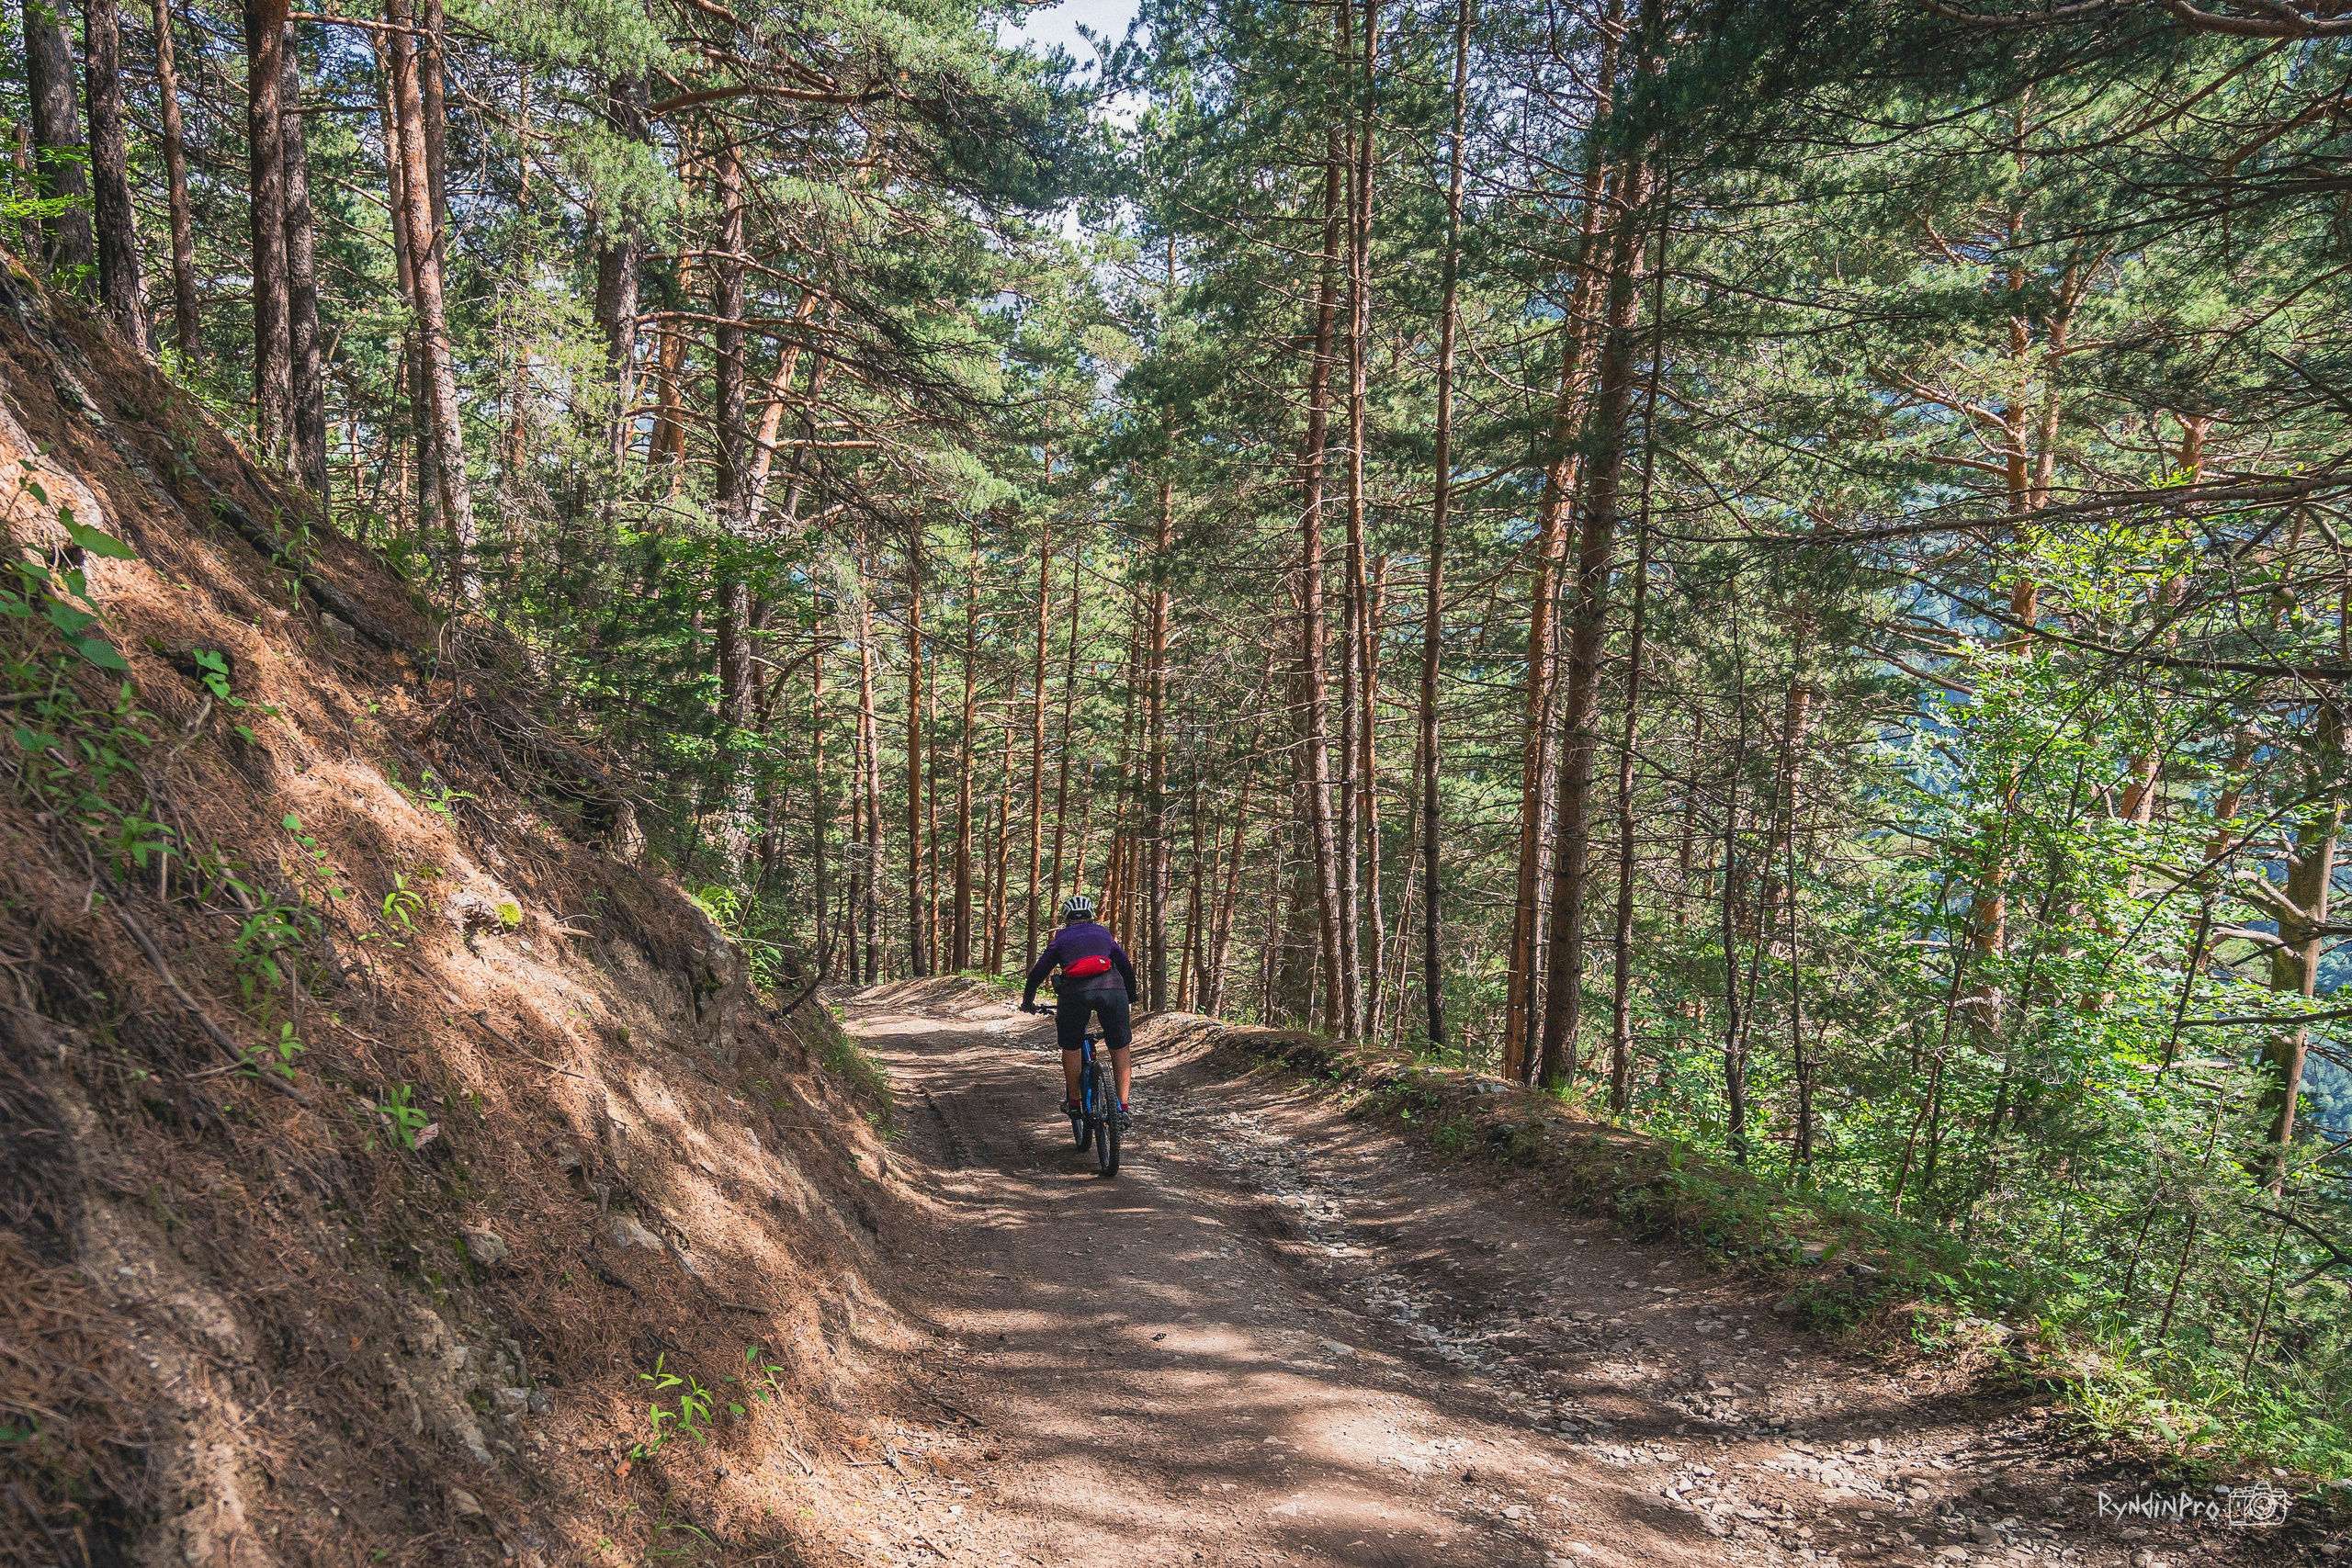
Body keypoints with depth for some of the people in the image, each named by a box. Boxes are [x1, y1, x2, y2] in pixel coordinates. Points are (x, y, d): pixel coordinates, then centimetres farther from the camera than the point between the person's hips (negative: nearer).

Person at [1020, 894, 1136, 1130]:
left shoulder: (1061, 938, 25)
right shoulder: (1104, 933, 27)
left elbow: (1039, 970, 22)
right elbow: (1126, 966, 29)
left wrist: (1027, 1000, 36)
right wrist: (1131, 996, 43)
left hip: (1075, 992, 0)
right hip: (1112, 989, 1)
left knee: (1070, 1048, 20)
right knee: (1120, 1048, 13)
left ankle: (1073, 1102, 26)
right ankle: (1123, 1108, 7)